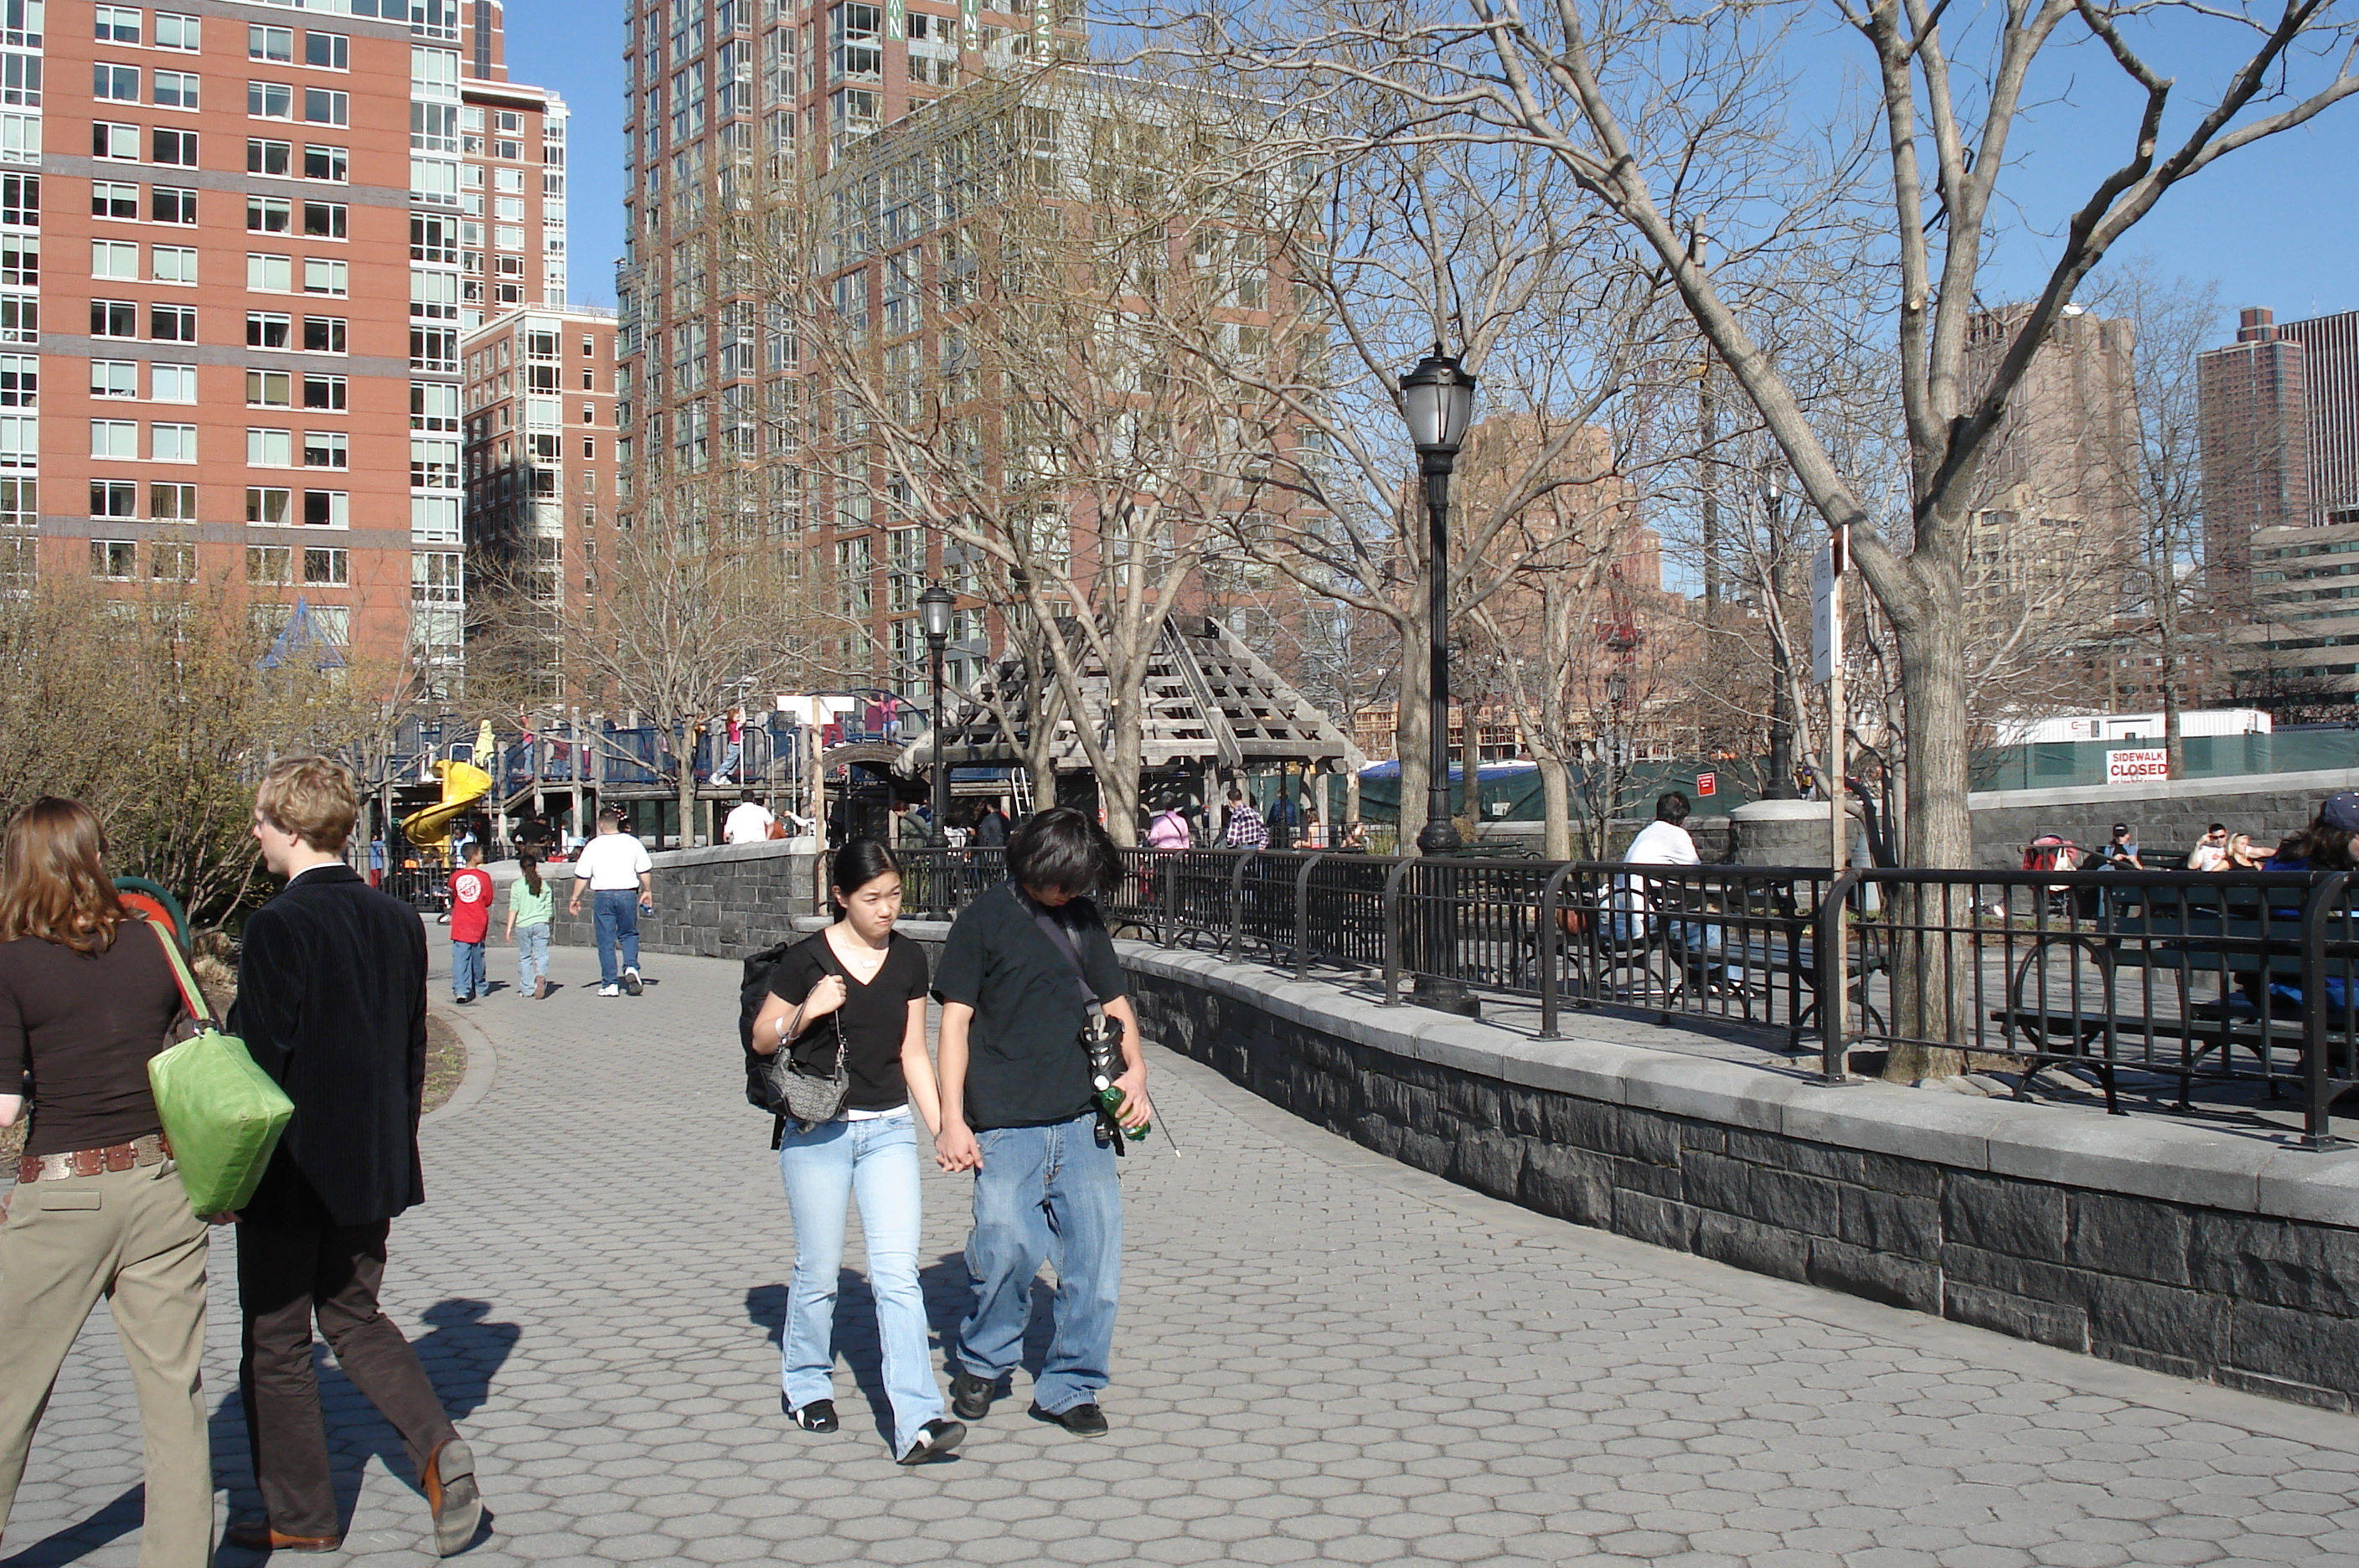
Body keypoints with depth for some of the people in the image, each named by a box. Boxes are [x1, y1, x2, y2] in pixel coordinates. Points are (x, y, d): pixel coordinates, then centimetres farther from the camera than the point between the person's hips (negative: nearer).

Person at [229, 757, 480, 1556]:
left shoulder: (278, 926, -18)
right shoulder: (397, 921, 3)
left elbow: (258, 1057, -18)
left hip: (290, 1170, -6)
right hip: (374, 1167, 6)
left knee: (276, 1343, 10)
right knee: (354, 1317, 20)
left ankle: (299, 1517, 20)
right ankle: (437, 1444, 1)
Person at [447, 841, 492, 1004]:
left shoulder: (455, 876, -2)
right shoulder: (484, 876, -7)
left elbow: (452, 898, 13)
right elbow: (488, 901, -1)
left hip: (460, 923, 0)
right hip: (478, 922, 0)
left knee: (460, 958, -5)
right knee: (477, 956, 15)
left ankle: (460, 991, -17)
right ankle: (480, 988, 30)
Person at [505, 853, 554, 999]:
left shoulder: (517, 885, 0)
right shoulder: (544, 885, 6)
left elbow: (514, 908, -4)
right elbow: (549, 909, 8)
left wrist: (509, 928, 0)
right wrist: (548, 918, 26)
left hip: (523, 925, -1)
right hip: (541, 923, 1)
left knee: (524, 957, 10)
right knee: (541, 955, -1)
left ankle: (527, 988, 13)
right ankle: (541, 976, -30)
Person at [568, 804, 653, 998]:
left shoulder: (593, 846, -3)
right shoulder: (632, 842, 1)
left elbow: (582, 876, 0)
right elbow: (645, 871, 5)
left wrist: (575, 898, 10)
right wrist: (648, 891, 19)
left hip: (603, 895, -1)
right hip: (628, 894, 1)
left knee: (606, 941, 5)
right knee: (629, 934, 18)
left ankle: (610, 984, 5)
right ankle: (631, 967, -6)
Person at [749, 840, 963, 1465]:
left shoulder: (908, 960, 4)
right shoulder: (807, 960, -8)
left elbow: (913, 1052, 10)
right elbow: (762, 1039, 0)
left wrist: (942, 1127, 7)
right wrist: (807, 1011, -20)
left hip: (889, 1130, 3)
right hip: (817, 1132, -2)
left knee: (897, 1272, -7)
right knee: (819, 1272, 8)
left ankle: (917, 1421, -10)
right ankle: (806, 1385, 32)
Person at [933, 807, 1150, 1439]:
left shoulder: (1084, 919, 14)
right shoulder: (986, 919, 0)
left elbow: (1114, 1002, 21)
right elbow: (956, 1020, -2)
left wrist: (1135, 1069, 3)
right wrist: (952, 1119, -8)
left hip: (1083, 1123, 5)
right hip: (1006, 1126, -4)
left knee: (1097, 1256, 1)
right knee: (1007, 1250, -10)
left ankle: (1069, 1387, 17)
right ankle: (982, 1364, 18)